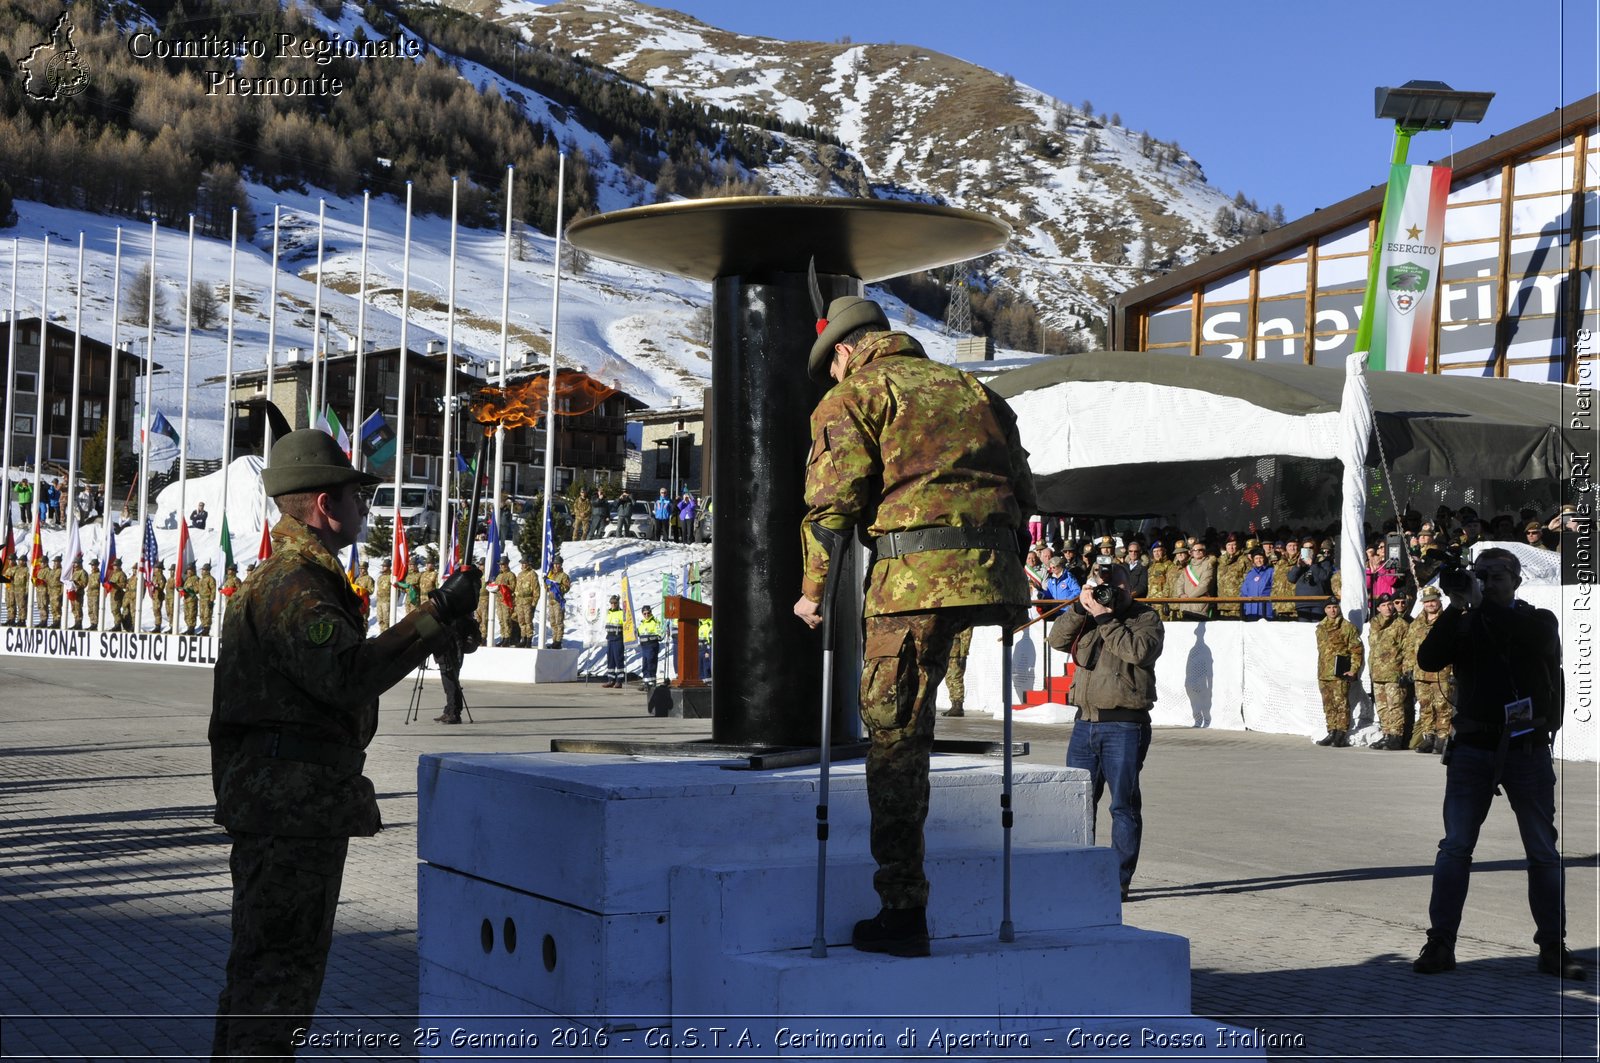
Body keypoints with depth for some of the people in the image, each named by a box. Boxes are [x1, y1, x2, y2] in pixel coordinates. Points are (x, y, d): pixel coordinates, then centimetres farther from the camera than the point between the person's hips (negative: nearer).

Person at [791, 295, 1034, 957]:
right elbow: (1022, 488, 22)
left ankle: (903, 911, -4)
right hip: (992, 572, 6)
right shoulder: (970, 388, 26)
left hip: (914, 574, -6)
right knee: (906, 723, 18)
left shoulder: (852, 395, 8)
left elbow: (832, 501, -2)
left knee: (894, 734, -2)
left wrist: (812, 591, 6)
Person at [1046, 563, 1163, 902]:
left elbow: (1139, 650, -20)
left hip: (1125, 724, -6)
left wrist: (1105, 618, -16)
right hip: (1086, 721, 6)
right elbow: (1056, 639, 3)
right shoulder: (1086, 619, 16)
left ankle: (1120, 879, 3)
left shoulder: (1145, 618, -1)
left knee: (1123, 803, -2)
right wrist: (1080, 607, -8)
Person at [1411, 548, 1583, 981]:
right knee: (1455, 847, -4)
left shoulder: (1539, 621, 7)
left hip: (1527, 748, -1)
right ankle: (1440, 942, -1)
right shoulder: (1465, 624, 10)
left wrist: (1480, 604, -17)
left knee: (1543, 852, 2)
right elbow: (1428, 660, -5)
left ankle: (1553, 948, 8)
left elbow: (1534, 639, -16)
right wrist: (1456, 608, -14)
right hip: (1472, 747, 1)